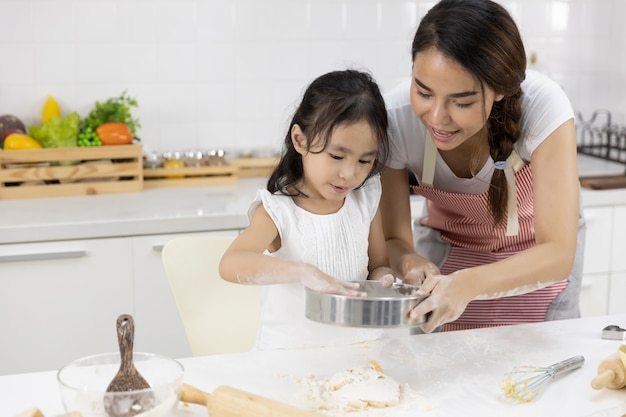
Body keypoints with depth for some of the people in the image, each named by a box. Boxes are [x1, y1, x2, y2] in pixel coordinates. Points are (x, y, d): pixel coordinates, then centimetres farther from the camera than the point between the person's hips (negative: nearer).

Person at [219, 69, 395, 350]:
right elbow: (230, 265, -28)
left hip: (356, 347, 5)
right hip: (290, 351, -5)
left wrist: (382, 279, -9)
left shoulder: (366, 200, 3)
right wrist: (301, 272, -40)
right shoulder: (279, 210, -12)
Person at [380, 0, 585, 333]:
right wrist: (410, 262, -45)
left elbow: (558, 254, -38)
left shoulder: (543, 107, -36)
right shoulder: (395, 118, -31)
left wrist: (469, 284, -55)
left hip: (537, 252, 0)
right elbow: (393, 239, -21)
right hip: (446, 245, 1)